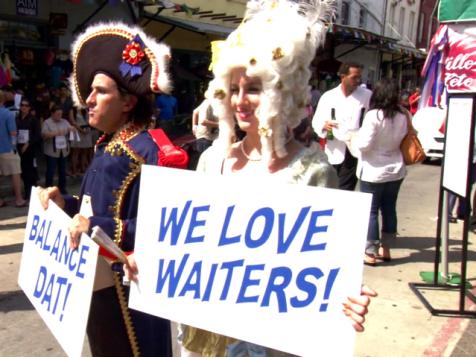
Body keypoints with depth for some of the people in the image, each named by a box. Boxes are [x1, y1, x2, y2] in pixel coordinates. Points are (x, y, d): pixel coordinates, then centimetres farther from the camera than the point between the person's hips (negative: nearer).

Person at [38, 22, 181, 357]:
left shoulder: (146, 150, -19)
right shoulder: (107, 145, 8)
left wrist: (99, 227, -29)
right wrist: (67, 203, 2)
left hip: (130, 289, -9)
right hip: (99, 282, 9)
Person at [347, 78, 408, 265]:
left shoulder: (374, 115, -18)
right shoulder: (403, 115, 0)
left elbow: (364, 144, -20)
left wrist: (353, 139, -2)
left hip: (373, 171, -6)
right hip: (396, 170, 6)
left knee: (371, 211, 2)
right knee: (389, 209, 15)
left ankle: (370, 252, 6)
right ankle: (385, 248, 26)